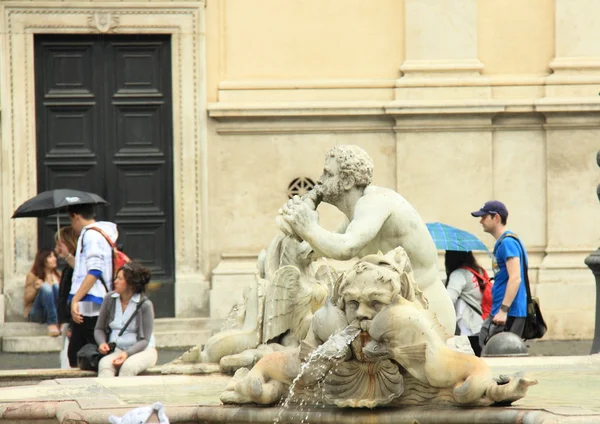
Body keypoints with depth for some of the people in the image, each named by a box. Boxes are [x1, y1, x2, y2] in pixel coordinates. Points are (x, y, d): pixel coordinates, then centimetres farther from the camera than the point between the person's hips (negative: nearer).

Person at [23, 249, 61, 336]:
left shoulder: (58, 275, 15)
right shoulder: (32, 275, 3)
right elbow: (26, 300, 2)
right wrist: (35, 288, -15)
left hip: (56, 310, 3)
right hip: (37, 313, -3)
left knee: (57, 286, -24)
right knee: (45, 286, -29)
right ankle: (51, 323, -47)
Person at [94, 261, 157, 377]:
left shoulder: (145, 305, -7)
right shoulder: (110, 299, 6)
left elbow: (144, 340, -8)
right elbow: (99, 328, 14)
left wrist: (127, 354, -24)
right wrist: (102, 343, -9)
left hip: (142, 350, -3)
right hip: (115, 349, 3)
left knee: (128, 366, -38)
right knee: (104, 365, -33)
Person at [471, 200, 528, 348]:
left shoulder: (507, 243, -13)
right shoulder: (501, 243, 19)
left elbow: (515, 278, -21)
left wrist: (503, 310, -25)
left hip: (510, 313, -10)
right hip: (497, 312, 10)